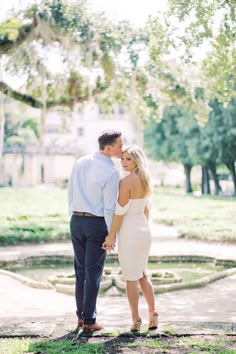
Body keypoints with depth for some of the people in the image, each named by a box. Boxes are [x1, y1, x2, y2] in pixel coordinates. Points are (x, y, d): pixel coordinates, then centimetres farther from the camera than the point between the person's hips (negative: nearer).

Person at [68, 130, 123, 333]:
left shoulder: (80, 163, 3)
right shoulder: (111, 173, -17)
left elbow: (71, 195, 9)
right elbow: (109, 208, -15)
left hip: (77, 221, 6)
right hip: (97, 224, -6)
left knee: (80, 270, 15)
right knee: (93, 272, 1)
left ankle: (81, 316, 20)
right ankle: (89, 321, 6)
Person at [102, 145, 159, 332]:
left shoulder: (126, 182, -17)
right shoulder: (144, 180, 8)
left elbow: (120, 211, -18)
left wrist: (111, 236, -13)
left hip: (129, 232, -8)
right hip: (144, 231, 8)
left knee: (131, 278, 3)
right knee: (143, 274, 18)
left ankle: (136, 319, 8)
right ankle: (153, 313, 15)